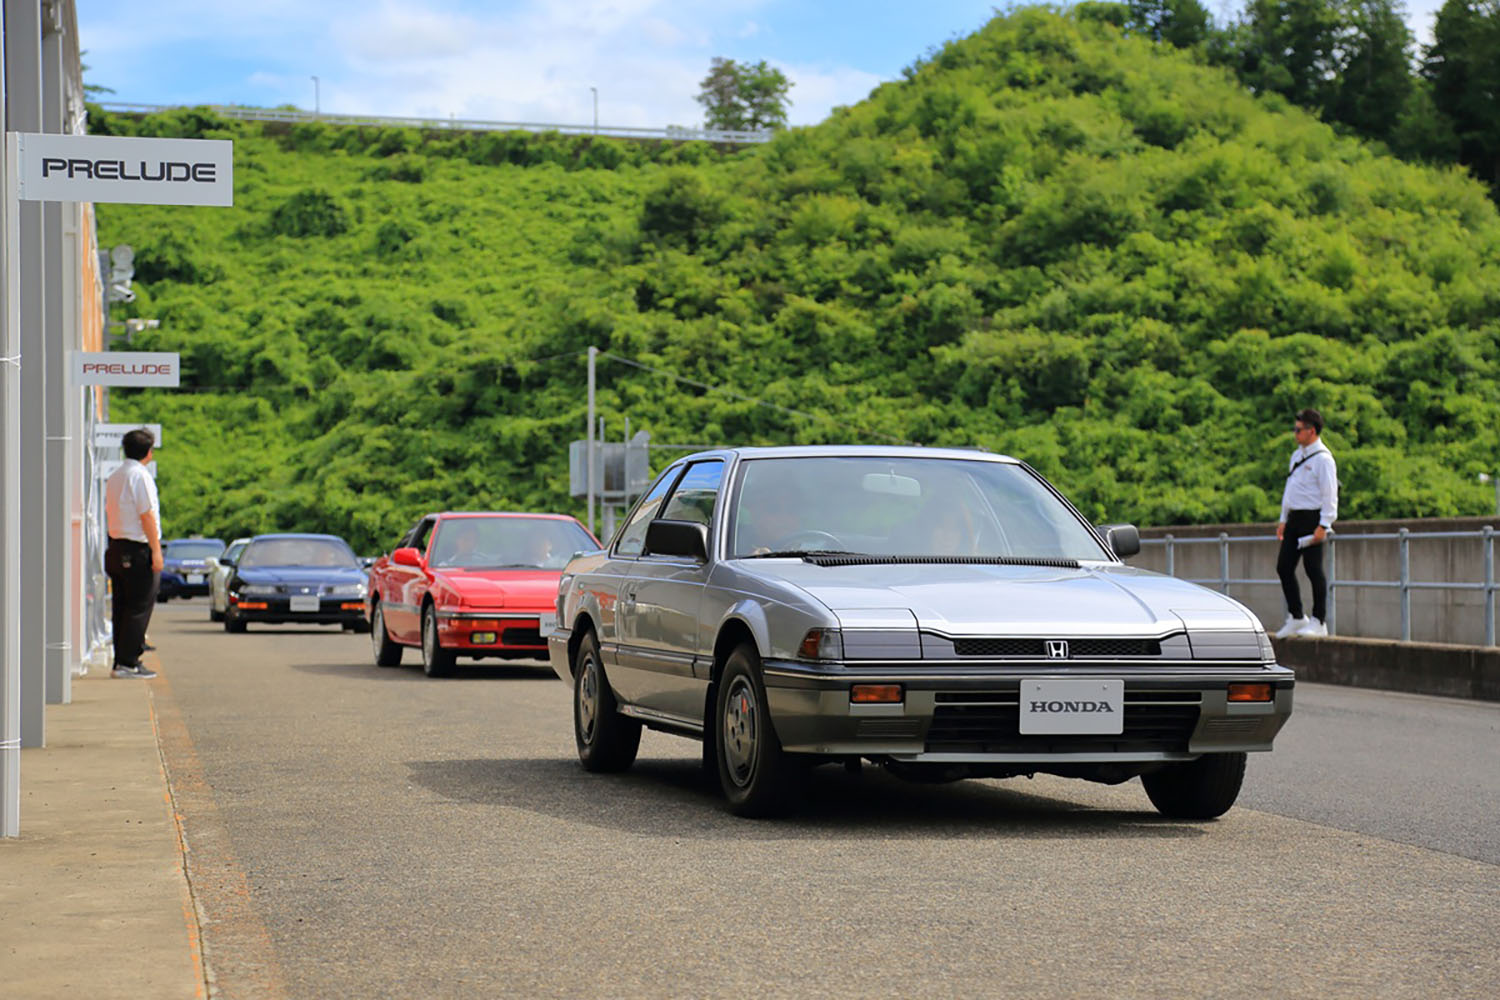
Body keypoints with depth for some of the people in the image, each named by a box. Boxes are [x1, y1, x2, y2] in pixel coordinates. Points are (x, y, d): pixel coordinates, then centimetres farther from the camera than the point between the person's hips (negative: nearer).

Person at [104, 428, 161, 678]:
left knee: (122, 608, 11)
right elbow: (147, 516, -16)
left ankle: (121, 661, 12)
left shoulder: (113, 477, 15)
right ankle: (128, 663, -8)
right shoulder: (140, 476, -12)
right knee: (139, 608, -5)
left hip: (116, 548, 9)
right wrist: (156, 551, -14)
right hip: (139, 550, -9)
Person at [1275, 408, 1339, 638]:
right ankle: (1296, 618, 18)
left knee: (1313, 569, -5)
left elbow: (1329, 495, -15)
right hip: (1295, 517, 9)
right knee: (1284, 567, 7)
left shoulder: (1323, 459, -11)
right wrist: (1283, 520, 20)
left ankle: (1319, 622, 2)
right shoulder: (1297, 455, 16)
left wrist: (1323, 526, -20)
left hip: (1312, 518, -9)